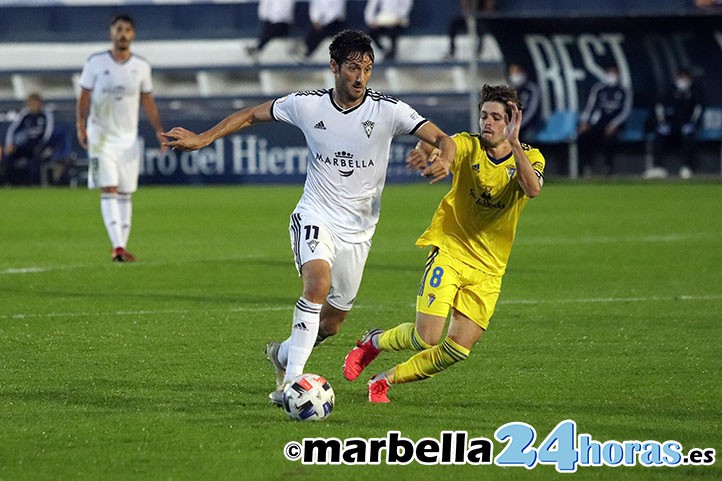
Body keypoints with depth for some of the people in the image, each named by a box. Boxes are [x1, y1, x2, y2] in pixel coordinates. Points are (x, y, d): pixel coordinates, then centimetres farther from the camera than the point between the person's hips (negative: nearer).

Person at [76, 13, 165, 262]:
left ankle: (121, 247, 11)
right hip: (101, 137, -3)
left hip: (128, 138, 3)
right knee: (109, 190, -13)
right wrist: (81, 125, -15)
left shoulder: (141, 66, 5)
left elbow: (147, 101, 12)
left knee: (125, 194, 5)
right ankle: (117, 246, -22)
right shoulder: (95, 63, -3)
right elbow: (84, 97, -1)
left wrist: (159, 129, 3)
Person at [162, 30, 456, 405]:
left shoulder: (388, 110, -11)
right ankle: (292, 378, -31)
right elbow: (252, 115, 8)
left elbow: (442, 139, -13)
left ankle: (283, 354, 44)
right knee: (318, 282, -32)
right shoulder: (307, 106, -7)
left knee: (331, 322, 12)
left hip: (358, 231, 2)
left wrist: (443, 159, -36)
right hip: (315, 217, -2)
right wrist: (203, 138, 1)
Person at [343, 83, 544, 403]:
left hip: (487, 271, 2)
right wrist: (427, 149, -52)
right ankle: (373, 342, 16)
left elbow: (533, 189, -26)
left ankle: (386, 380, 17)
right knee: (426, 338, -16)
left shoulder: (529, 158, -3)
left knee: (457, 350, -5)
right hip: (449, 252, -2)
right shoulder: (468, 146, -5)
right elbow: (440, 145, -28)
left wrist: (513, 143, -36)